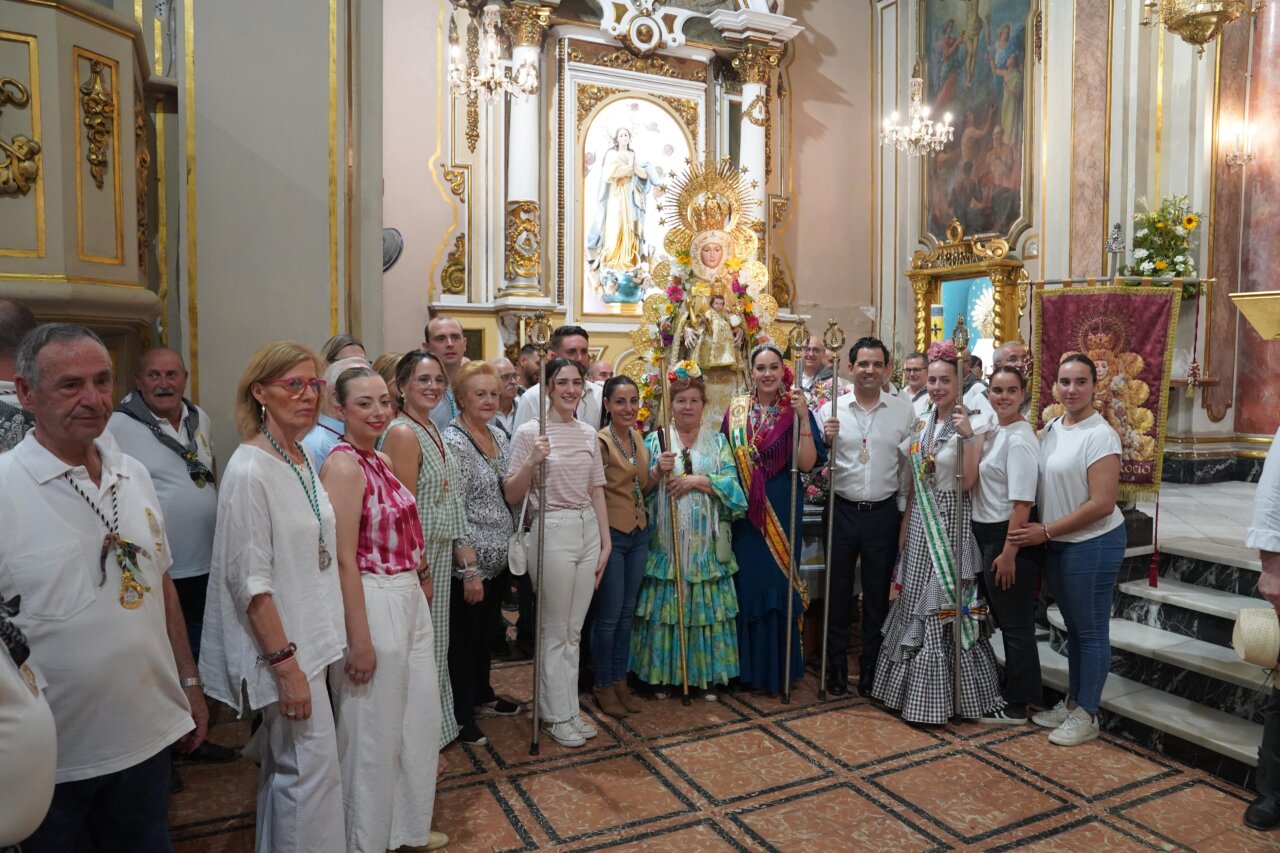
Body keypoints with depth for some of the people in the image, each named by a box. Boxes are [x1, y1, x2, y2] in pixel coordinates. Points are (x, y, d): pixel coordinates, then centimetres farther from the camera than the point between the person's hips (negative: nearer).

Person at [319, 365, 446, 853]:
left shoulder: (381, 460, 9)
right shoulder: (343, 465, -17)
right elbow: (344, 560, -20)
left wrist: (420, 577, 14)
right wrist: (360, 640, -19)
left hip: (408, 599, 9)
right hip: (372, 606, -9)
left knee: (420, 720, 19)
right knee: (374, 733, 8)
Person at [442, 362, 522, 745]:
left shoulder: (498, 434, 7)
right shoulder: (452, 441, -17)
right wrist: (470, 570, -21)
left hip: (499, 556, 8)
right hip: (469, 560, -8)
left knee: (486, 630, 22)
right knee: (463, 637, 7)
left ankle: (482, 695, 40)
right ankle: (462, 715, 24)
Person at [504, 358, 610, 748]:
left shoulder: (589, 434, 9)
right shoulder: (529, 431, -6)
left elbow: (596, 492, 13)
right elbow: (511, 495, -7)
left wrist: (605, 543, 10)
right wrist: (532, 460, -23)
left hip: (588, 531, 5)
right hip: (552, 531, -5)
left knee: (574, 630, 13)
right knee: (554, 629, 4)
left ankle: (569, 708, 25)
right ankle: (556, 714, 19)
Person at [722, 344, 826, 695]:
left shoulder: (796, 410, -2)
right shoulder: (735, 410, 4)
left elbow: (808, 463, -13)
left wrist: (803, 418, -21)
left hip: (782, 514, -2)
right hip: (743, 513, 2)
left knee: (779, 586, 3)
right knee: (745, 584, 8)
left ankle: (778, 669, 20)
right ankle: (746, 666, 23)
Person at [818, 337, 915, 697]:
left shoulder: (904, 411, 1)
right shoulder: (830, 410, -1)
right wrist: (826, 439, -18)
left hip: (883, 514, 1)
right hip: (842, 511, 0)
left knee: (878, 594, 12)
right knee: (838, 591, 9)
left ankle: (871, 668, 29)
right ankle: (837, 667, 25)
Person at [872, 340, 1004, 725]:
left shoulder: (973, 424, -9)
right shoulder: (922, 425, 10)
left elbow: (967, 483, -17)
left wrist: (968, 437, -27)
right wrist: (905, 526, 12)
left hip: (952, 523, -6)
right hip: (920, 522, 6)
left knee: (946, 605, -1)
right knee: (915, 604, 12)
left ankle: (947, 696, 14)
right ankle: (914, 691, 26)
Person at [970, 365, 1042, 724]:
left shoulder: (1020, 439, -18)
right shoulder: (995, 432, 11)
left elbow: (1022, 502, -21)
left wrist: (1009, 552, -21)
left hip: (1008, 536, -9)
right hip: (986, 534, 10)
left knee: (1015, 623, 3)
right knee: (1003, 618, 19)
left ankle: (1016, 707, 17)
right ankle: (1012, 691, 34)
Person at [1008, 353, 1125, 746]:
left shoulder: (1100, 435, -15)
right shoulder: (1050, 429, 7)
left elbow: (1102, 504, -19)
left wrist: (1046, 531, -16)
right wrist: (1041, 533, 0)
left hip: (1092, 544, -7)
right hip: (1056, 544, 7)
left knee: (1091, 632, 6)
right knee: (1072, 627, 19)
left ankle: (1086, 715, 19)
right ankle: (1071, 703, 32)